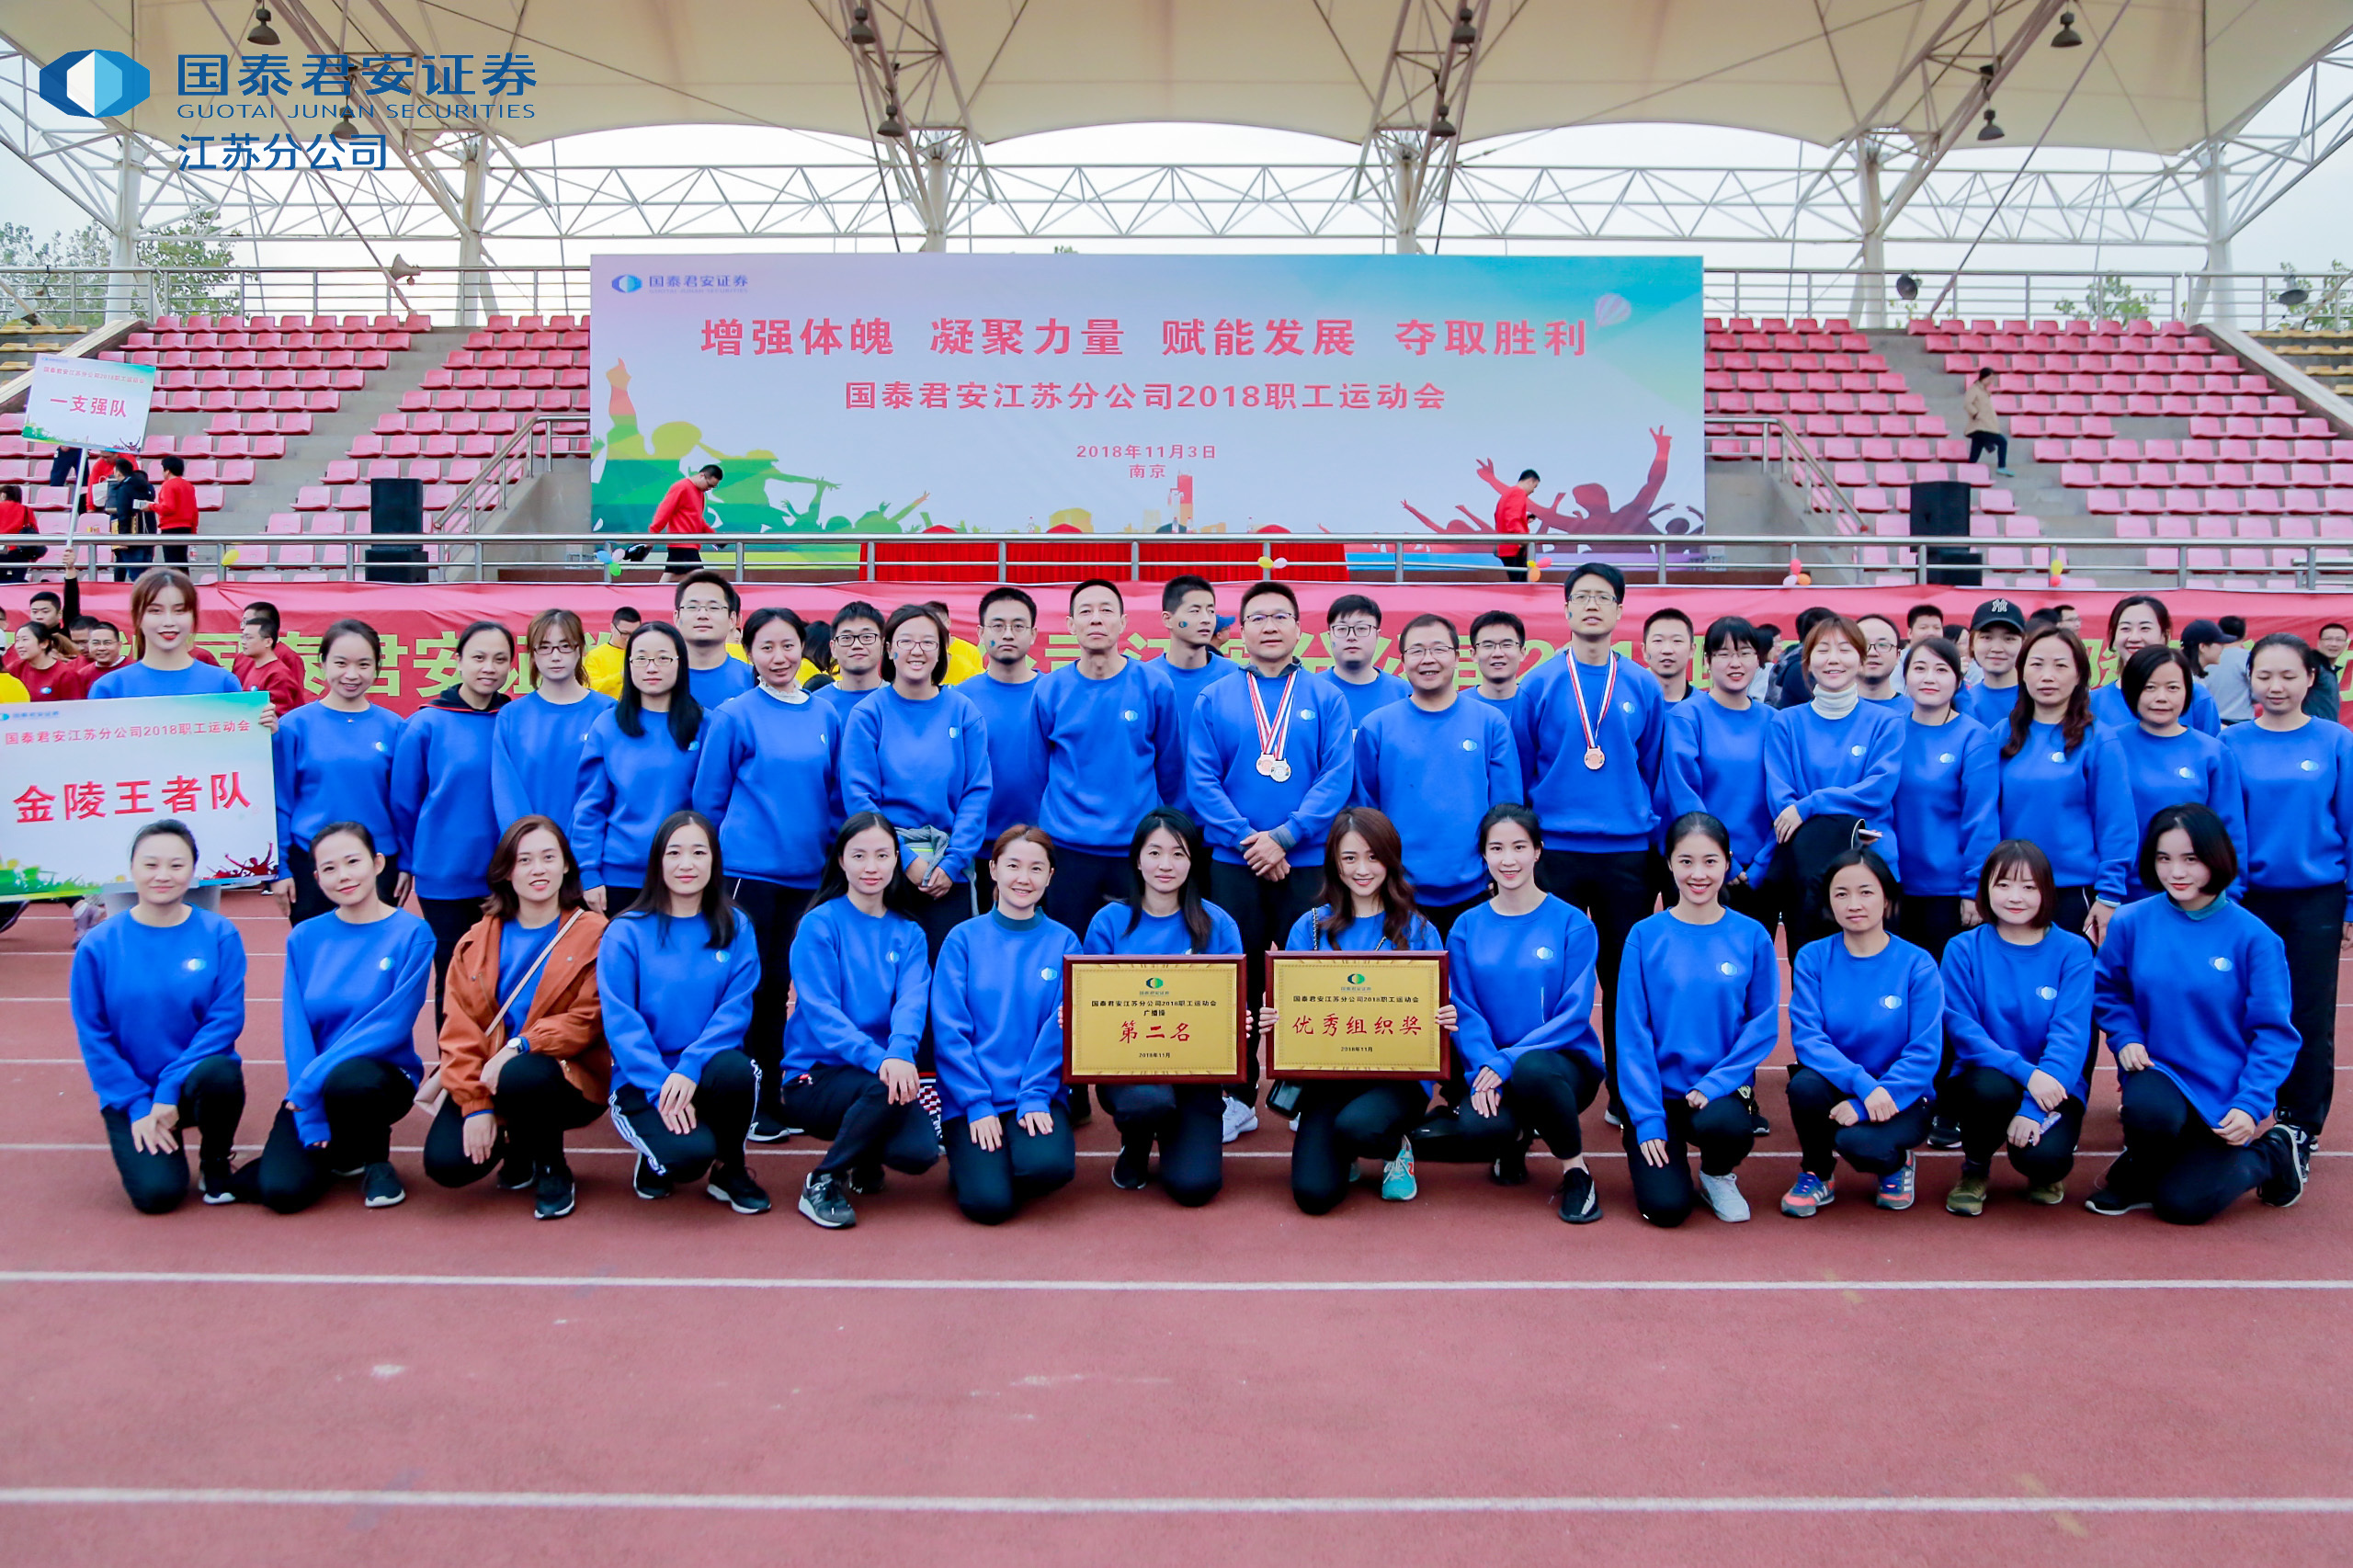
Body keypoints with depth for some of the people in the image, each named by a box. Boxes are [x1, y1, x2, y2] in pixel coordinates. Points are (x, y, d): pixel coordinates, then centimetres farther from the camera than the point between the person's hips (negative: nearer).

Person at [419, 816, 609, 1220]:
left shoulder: (593, 934, -5)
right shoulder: (479, 940, 6)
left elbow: (587, 1020, -10)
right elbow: (460, 1028, 0)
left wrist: (518, 1046, -25)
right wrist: (475, 1105, -12)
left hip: (567, 1081, -3)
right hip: (485, 1081, 3)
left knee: (520, 1076, -37)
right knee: (445, 1163, -19)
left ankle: (552, 1169, -5)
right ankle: (516, 1151, 18)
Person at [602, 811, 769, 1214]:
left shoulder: (735, 929, 5)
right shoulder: (626, 932, -1)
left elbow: (735, 1010, -5)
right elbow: (620, 1021, -8)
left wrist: (690, 1067, -21)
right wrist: (660, 1086, -21)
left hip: (707, 1070, 2)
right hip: (642, 1081, -2)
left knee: (736, 1069, -33)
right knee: (690, 1151, -30)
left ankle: (730, 1169, -3)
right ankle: (655, 1162, 10)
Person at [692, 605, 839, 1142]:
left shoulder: (825, 717, 9)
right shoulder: (734, 716, -4)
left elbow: (838, 796, 16)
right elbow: (708, 799, 1)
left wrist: (835, 854, 12)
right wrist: (715, 864, 4)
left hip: (806, 874, 4)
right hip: (747, 871, -4)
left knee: (780, 985, 10)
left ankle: (774, 1097, 20)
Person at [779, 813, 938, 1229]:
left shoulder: (908, 934, 8)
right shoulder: (820, 924, -5)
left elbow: (911, 1003, -9)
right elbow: (821, 1011, -15)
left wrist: (901, 1053, -32)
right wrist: (878, 1059, -32)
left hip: (881, 1072, 4)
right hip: (814, 1077, -4)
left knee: (920, 1152, -23)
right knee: (887, 1085, -34)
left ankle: (865, 1162, 14)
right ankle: (822, 1184, -11)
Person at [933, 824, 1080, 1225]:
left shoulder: (1063, 943, 5)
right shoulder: (964, 939, 1)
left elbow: (1061, 1030, -1)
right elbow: (949, 1031, -3)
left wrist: (1035, 1097, -12)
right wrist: (976, 1104, -11)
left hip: (1038, 1096, 1)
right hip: (970, 1098, -1)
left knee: (1051, 1165, -29)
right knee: (988, 1204, -20)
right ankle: (971, 1164, 14)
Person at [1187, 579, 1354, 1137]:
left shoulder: (1325, 699, 4)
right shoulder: (1214, 701, 5)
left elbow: (1337, 779, -5)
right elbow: (1201, 781, -1)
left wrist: (1284, 836, -15)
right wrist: (1248, 840, -13)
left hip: (1307, 862, 0)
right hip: (1233, 864, 1)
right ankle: (1238, 1097, 14)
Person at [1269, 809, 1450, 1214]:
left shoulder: (1418, 930, 2)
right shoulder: (1310, 927, 6)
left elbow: (1439, 1012, 3)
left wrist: (1445, 1021, -20)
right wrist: (1271, 1024, -15)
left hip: (1399, 1075, -1)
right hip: (1327, 1071, 1)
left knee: (1356, 1126, -35)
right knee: (1313, 1194, -18)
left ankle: (1395, 1148, 4)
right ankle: (1341, 1154, 20)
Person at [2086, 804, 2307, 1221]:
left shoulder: (2253, 937, -10)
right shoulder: (2132, 923, -5)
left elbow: (2273, 1033, -6)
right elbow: (2108, 991, 11)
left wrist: (2250, 1105, -16)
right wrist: (2125, 1038, -7)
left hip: (2222, 1089, -1)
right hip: (2157, 1073, 1)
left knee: (2184, 1204, -8)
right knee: (2148, 1110, -35)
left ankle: (2278, 1153, 23)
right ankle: (2140, 1173, 3)